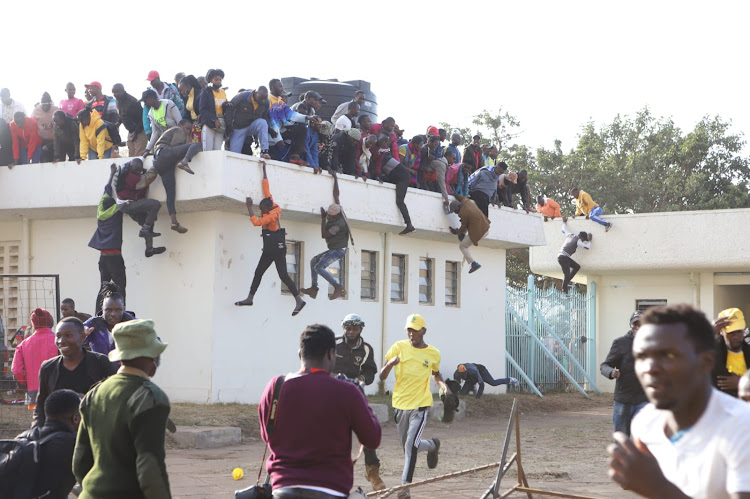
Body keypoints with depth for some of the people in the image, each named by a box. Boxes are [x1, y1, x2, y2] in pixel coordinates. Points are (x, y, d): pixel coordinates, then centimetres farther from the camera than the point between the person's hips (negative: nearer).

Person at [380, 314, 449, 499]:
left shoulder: (433, 353, -1)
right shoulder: (399, 347, -4)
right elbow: (382, 376, -5)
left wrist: (444, 387, -1)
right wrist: (390, 363, -26)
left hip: (421, 405, -2)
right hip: (400, 404, 2)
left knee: (411, 445, -18)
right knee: (408, 447, 15)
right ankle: (432, 445, 47)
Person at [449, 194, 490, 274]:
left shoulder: (463, 213, -21)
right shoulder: (466, 201, 0)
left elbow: (464, 225, -7)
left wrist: (457, 232, 10)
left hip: (480, 232, -9)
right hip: (486, 227, 9)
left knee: (462, 246, 5)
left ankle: (474, 264, -2)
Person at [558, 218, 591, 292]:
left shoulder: (570, 235, 14)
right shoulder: (578, 241, -8)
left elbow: (564, 230, 31)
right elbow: (587, 247, -3)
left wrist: (564, 222, 46)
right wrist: (589, 240, 12)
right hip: (563, 258, -9)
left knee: (577, 267, 11)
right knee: (567, 275, -11)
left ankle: (567, 281, 7)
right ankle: (564, 291, -12)